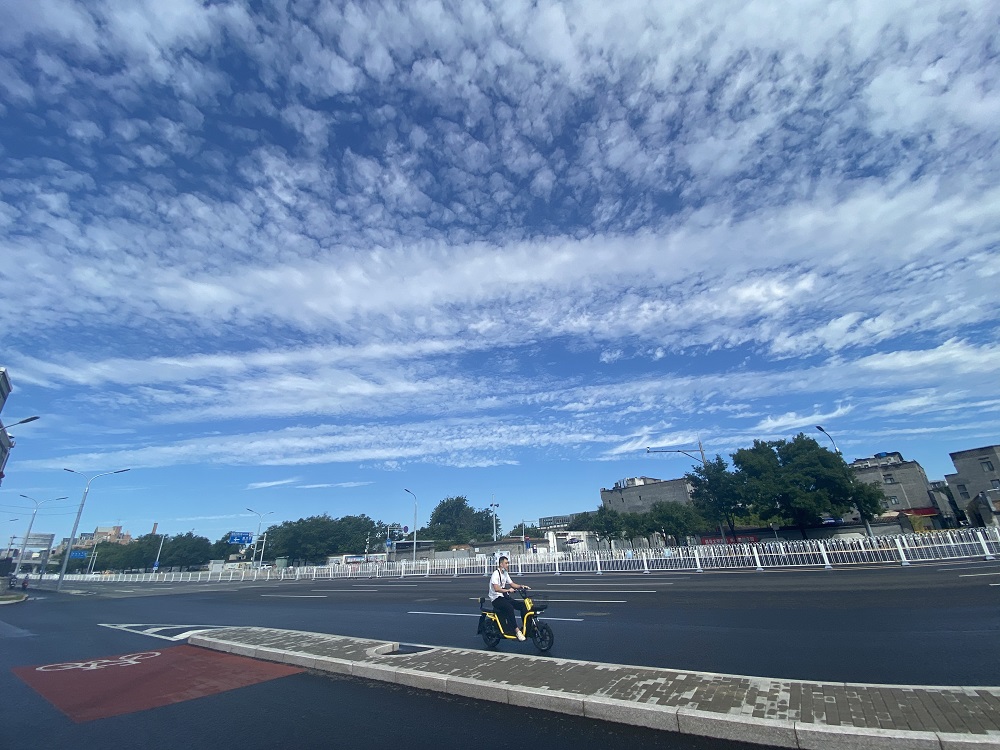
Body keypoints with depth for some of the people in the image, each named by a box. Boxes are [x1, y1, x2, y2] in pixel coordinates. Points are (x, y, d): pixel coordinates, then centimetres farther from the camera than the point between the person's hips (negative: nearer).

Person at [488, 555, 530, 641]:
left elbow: (512, 584, 13)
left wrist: (521, 586, -4)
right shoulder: (496, 574, -15)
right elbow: (496, 589, -27)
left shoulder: (505, 573, 14)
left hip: (504, 597, 9)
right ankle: (517, 630, -30)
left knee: (523, 605, -6)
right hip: (496, 599, -9)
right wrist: (508, 590, -36)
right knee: (509, 607, -35)